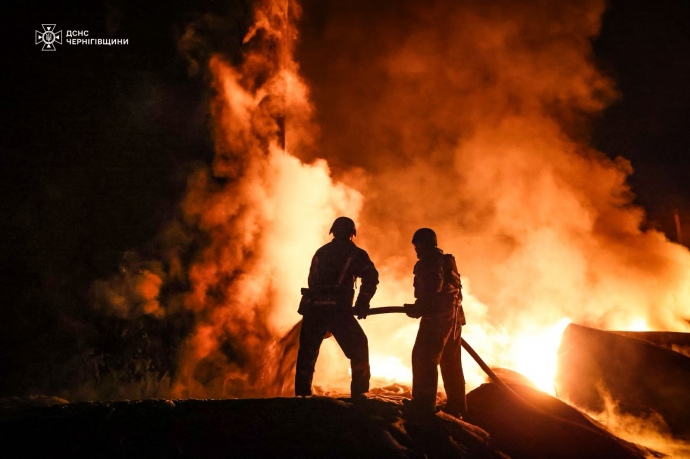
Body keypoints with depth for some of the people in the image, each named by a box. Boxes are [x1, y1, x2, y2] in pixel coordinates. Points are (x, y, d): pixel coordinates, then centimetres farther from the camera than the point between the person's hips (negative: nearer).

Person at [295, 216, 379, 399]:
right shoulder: (355, 254, 7)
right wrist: (362, 304, -3)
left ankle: (302, 393, 12)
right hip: (337, 309, -4)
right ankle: (358, 393, 7)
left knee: (307, 351, 13)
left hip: (313, 307, 4)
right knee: (358, 348, 11)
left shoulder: (321, 252, 19)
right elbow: (371, 277, -8)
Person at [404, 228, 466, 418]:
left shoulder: (431, 259, -5)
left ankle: (423, 406, -19)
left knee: (423, 357, -13)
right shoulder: (446, 260, 24)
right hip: (453, 314, 10)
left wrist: (419, 307, -14)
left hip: (438, 315, -10)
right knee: (451, 361, 13)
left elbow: (434, 287, -20)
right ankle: (456, 407, 16)